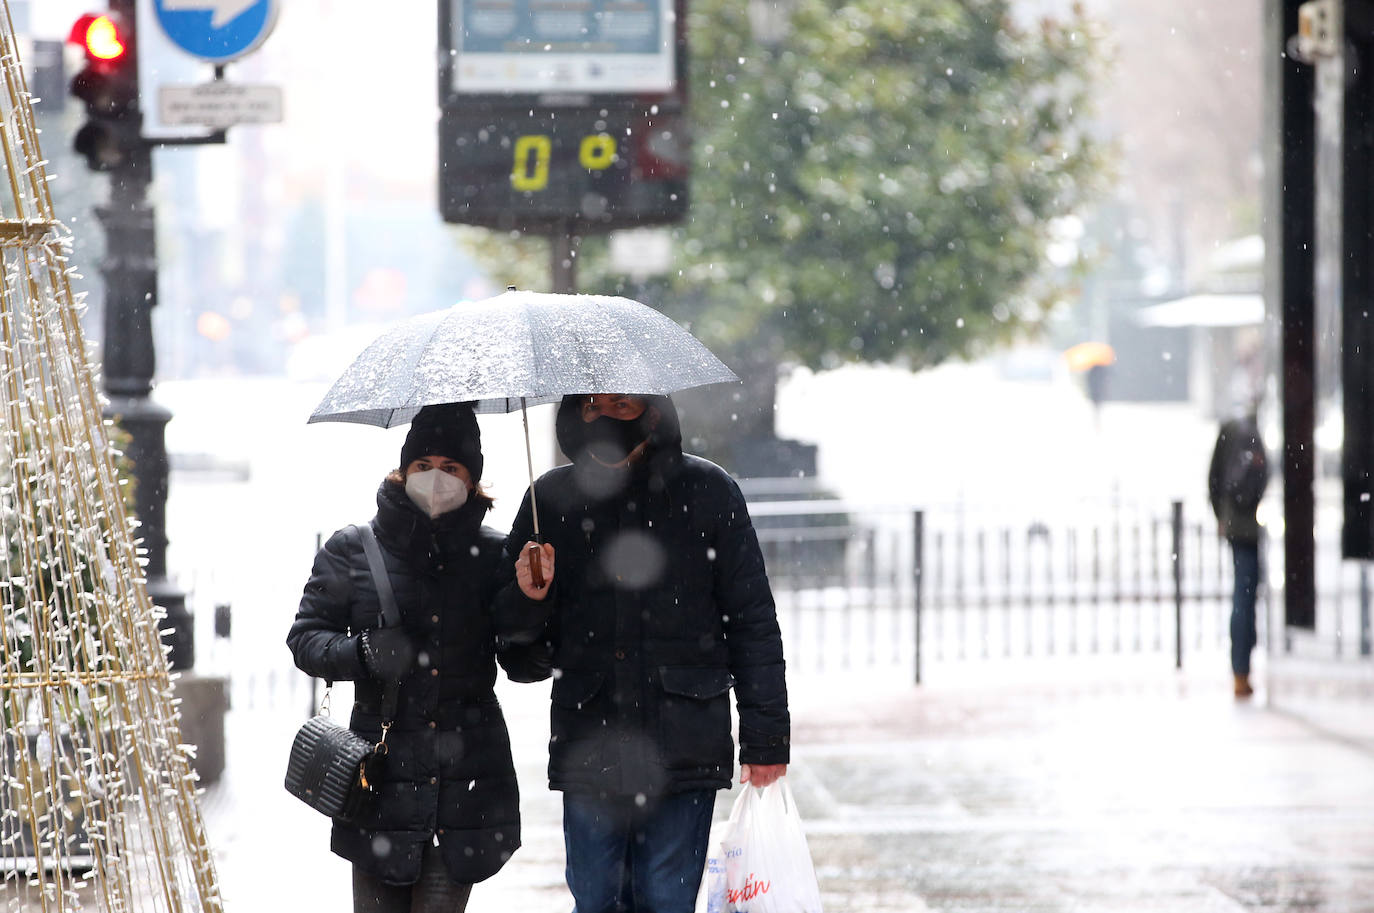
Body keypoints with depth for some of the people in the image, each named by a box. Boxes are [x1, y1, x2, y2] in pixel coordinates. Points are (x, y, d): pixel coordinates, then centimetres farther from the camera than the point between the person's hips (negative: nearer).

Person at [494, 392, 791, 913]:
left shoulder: (706, 492, 3)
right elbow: (509, 621, 14)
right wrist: (528, 594, -10)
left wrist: (765, 739, 0)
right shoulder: (552, 498, 9)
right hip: (588, 747, 2)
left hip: (683, 749, -2)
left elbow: (753, 621, 4)